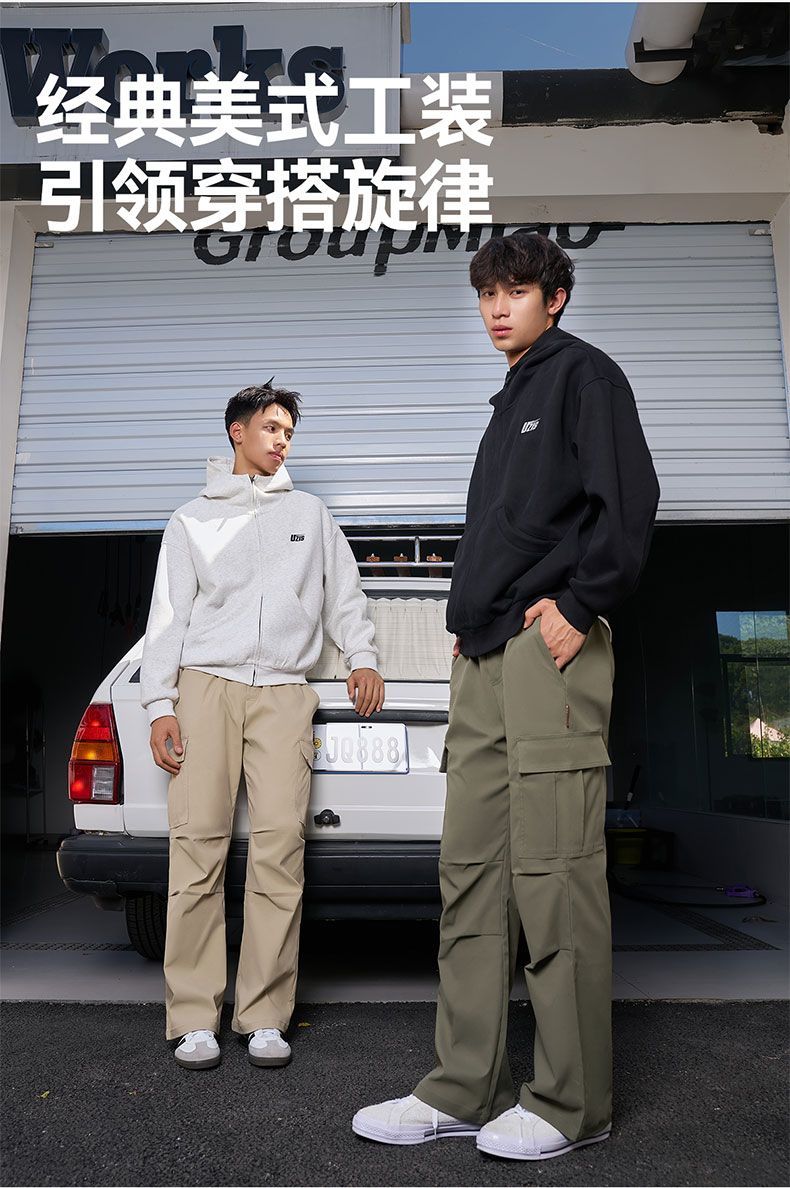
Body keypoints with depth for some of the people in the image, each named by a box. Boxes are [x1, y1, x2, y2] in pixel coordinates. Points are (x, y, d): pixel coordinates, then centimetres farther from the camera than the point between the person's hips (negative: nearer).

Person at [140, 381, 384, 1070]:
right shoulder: (193, 520, 16)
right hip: (205, 684, 0)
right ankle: (195, 1018, 3)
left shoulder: (310, 513, 21)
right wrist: (160, 705, 0)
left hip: (284, 693, 1)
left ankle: (265, 1018, 1)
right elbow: (168, 616, 10)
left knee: (281, 847, -8)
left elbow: (344, 594, 20)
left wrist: (363, 657, 5)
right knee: (198, 846, -6)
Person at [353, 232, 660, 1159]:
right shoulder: (511, 399, 27)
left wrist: (578, 605, -13)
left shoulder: (582, 372, 3)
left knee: (552, 877, -4)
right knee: (470, 876, 8)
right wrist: (472, 620, 16)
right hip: (483, 662, 9)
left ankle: (572, 1102, 11)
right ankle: (466, 1090, 19)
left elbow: (628, 499, -11)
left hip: (547, 651, -9)